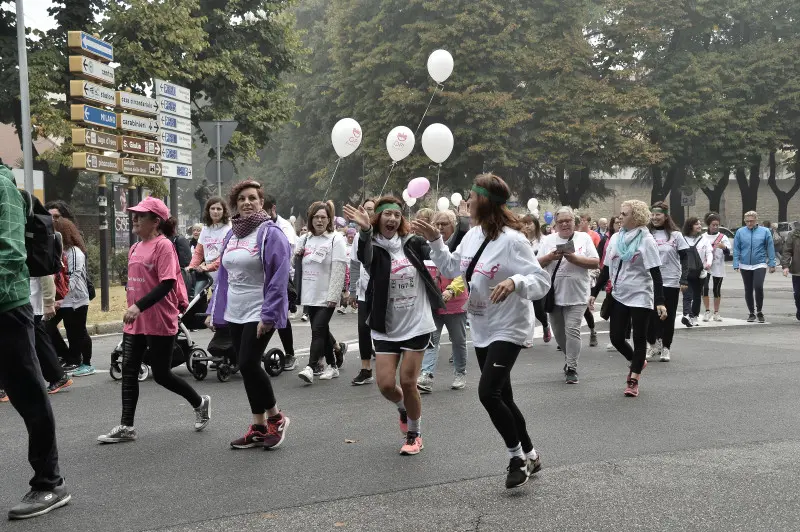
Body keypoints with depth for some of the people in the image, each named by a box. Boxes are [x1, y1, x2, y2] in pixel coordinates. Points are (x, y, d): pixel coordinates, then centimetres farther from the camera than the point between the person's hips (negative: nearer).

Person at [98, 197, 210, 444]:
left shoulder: (164, 245, -13)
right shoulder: (134, 248, 12)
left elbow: (167, 283, -22)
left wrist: (139, 306, -29)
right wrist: (131, 308, 20)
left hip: (160, 323, -8)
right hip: (134, 322, 8)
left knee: (161, 374, 2)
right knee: (129, 373, 5)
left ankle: (199, 403, 25)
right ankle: (126, 427, 11)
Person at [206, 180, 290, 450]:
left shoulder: (270, 233, -10)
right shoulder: (233, 234, 12)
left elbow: (279, 276, -16)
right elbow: (223, 276, 16)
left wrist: (268, 315, -19)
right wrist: (215, 312, 14)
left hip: (259, 313, -7)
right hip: (235, 314, 7)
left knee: (248, 364, -12)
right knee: (247, 368, 9)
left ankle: (275, 416, 9)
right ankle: (259, 427, 20)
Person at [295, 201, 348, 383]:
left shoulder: (335, 239, -8)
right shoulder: (307, 239, 13)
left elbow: (338, 270, -14)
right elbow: (299, 267, 22)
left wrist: (333, 296, -20)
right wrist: (297, 256, -1)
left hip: (326, 296, -7)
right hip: (310, 295, 7)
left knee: (318, 330, -12)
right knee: (322, 331, 13)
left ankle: (310, 367, -15)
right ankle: (332, 366, 23)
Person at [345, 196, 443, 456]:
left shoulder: (412, 244, -1)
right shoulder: (373, 247, -8)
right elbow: (364, 258, -33)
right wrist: (365, 231, -51)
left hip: (417, 324, 0)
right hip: (386, 327, 0)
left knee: (407, 382, 1)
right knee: (386, 384, -1)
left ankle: (414, 434, 23)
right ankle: (403, 408, 35)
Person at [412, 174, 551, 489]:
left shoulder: (512, 239, -22)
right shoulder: (473, 234, 3)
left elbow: (542, 282, -24)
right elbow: (452, 269, 16)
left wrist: (515, 281, -42)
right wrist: (435, 240, 7)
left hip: (508, 329, -8)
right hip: (482, 329, 8)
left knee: (488, 393, -17)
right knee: (501, 396, 14)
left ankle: (517, 456, 5)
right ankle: (529, 455, 32)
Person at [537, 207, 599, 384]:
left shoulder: (584, 238, 2)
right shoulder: (548, 240, 7)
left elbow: (595, 263, -4)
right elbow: (537, 264, 6)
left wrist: (574, 258, -16)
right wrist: (550, 257, -13)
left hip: (576, 295, -3)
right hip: (554, 295, 3)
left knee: (572, 330, -11)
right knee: (559, 333, 13)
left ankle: (572, 368, -4)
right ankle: (570, 359, 36)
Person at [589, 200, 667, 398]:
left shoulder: (646, 240, -9)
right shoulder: (615, 238, 7)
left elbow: (655, 274, -13)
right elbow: (606, 269, 12)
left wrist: (660, 302, -20)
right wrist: (594, 293, 9)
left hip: (640, 297, -5)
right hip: (619, 296, 5)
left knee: (639, 338, 2)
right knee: (616, 338, 5)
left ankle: (633, 380, 12)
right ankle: (637, 363, 32)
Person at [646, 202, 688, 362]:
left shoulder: (675, 235, 0)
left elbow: (684, 258, 0)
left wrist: (684, 280, -8)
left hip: (671, 282, -1)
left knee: (668, 316, 5)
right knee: (650, 315, -1)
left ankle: (665, 348, 16)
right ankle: (652, 344, 16)